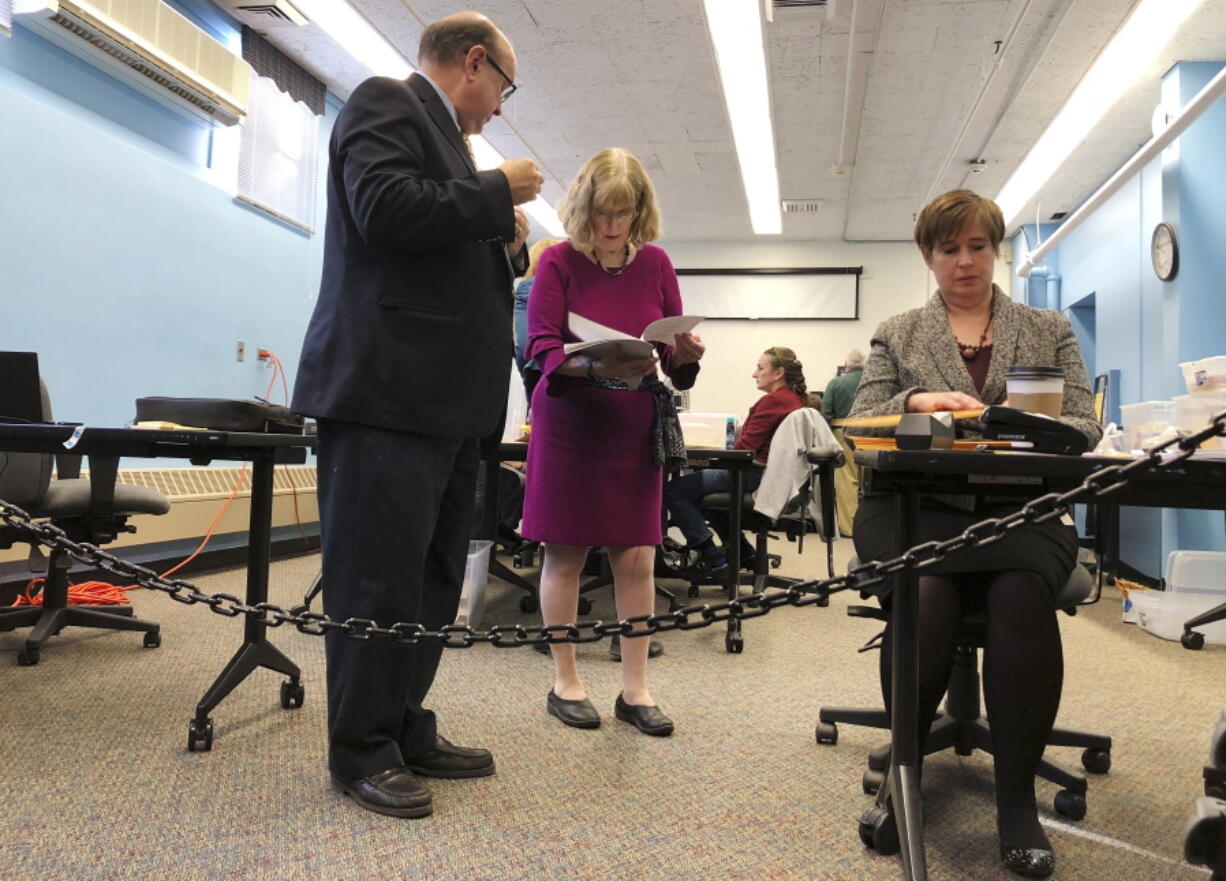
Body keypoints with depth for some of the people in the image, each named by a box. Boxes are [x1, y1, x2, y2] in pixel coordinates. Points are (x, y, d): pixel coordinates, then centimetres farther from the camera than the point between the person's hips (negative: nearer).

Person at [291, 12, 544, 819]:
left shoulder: (441, 132, 25)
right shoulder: (387, 102, -1)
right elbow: (386, 210, -19)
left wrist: (500, 237, 14)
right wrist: (499, 192, -8)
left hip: (448, 399, 10)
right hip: (390, 390, -10)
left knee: (431, 579, 12)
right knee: (378, 578, -2)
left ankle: (407, 731, 23)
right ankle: (361, 752, 11)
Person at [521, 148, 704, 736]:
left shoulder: (656, 264, 7)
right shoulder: (559, 261, -3)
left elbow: (675, 350, 8)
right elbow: (541, 346, -11)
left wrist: (686, 353, -16)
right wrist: (596, 367, -29)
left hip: (635, 424, 3)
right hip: (569, 421, -2)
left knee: (637, 557, 1)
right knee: (565, 553, 4)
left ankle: (635, 689, 12)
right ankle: (564, 682, 17)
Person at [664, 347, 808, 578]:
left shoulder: (772, 401, -16)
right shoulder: (796, 399, 12)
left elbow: (746, 446, -16)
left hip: (755, 475, -11)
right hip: (773, 475, 11)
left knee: (674, 490, -10)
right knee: (701, 477, 33)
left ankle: (713, 560, -8)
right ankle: (743, 553, 31)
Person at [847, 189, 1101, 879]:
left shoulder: (1050, 330, 19)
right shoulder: (896, 336, 17)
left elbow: (1085, 425, 7)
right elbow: (861, 422, 4)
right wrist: (915, 402, -17)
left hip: (1019, 506, 1)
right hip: (918, 505, 0)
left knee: (1022, 595, -33)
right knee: (925, 595, -33)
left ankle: (1017, 796, -19)